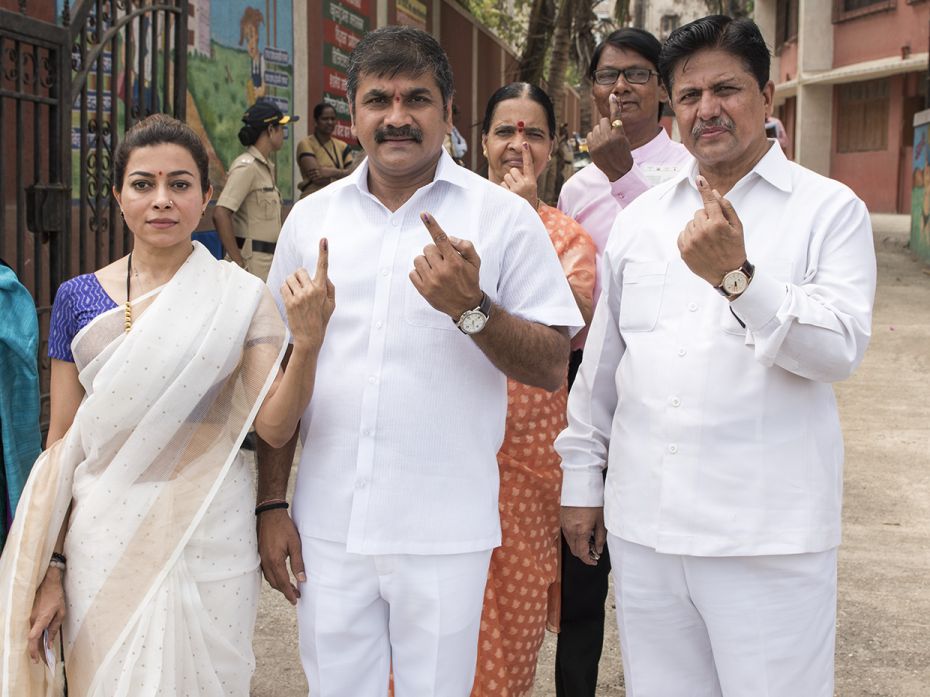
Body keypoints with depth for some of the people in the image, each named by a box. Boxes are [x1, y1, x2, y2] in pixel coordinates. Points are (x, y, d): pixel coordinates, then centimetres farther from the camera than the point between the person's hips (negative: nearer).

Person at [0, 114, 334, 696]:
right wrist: (51, 566, 1)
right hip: (102, 535, 1)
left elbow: (273, 426, -12)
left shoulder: (239, 297, -4)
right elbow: (62, 443, 4)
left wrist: (307, 341, -28)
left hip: (208, 534, -1)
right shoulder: (79, 299, 1)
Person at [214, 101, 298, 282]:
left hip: (267, 260, 9)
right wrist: (239, 263, -21)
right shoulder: (246, 166, -11)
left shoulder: (266, 166, 17)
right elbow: (220, 214, -20)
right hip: (251, 261, -9)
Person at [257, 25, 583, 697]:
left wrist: (470, 307, -21)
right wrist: (271, 504, 8)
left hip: (444, 534, -2)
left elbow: (553, 368, -4)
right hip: (327, 529, 3)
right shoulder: (311, 217, 7)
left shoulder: (504, 216, -3)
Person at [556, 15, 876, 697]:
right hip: (642, 528, 4)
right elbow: (599, 363, 15)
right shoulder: (641, 218, 12)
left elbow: (840, 347, -14)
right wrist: (581, 478, 15)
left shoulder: (830, 209, -1)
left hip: (767, 538, -4)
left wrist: (737, 277, -26)